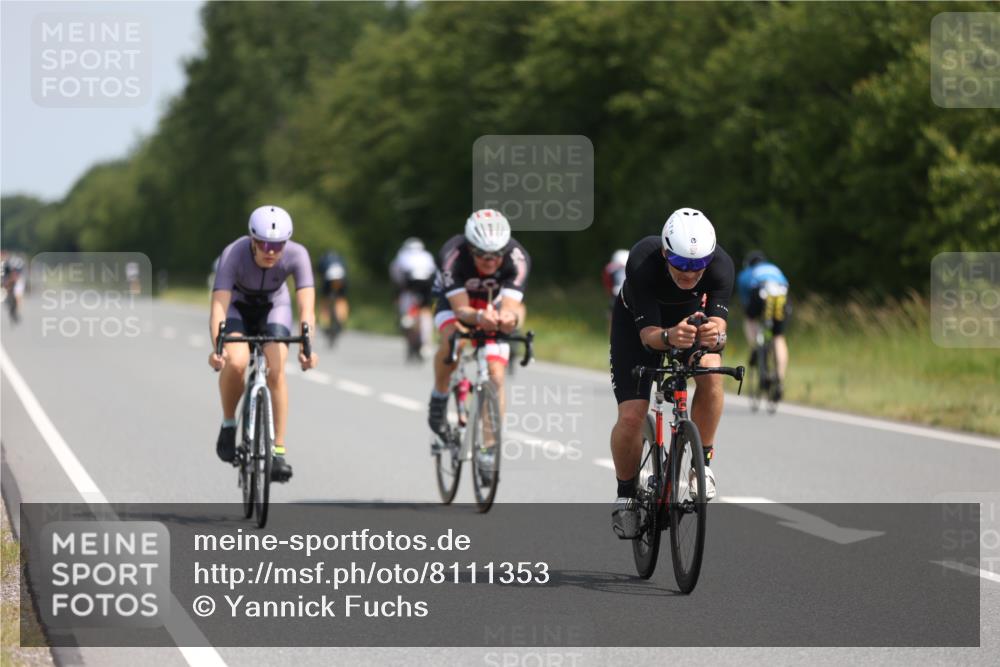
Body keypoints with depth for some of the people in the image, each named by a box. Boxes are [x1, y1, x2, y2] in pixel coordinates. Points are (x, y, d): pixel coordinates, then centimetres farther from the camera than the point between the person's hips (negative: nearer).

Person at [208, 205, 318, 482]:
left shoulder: (297, 255, -31)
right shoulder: (234, 254, -35)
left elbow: (306, 307, -37)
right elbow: (219, 305, -42)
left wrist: (307, 346, -54)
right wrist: (217, 347, -58)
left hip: (274, 307, 1)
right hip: (237, 306, -1)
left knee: (276, 371, -20)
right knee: (236, 363, -29)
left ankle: (278, 451, -11)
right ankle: (228, 425, -3)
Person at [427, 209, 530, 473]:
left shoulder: (517, 259, -31)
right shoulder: (453, 255, -35)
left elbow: (510, 307, -39)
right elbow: (461, 308, -38)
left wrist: (509, 318, -63)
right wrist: (478, 317, -60)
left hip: (493, 309, 2)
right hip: (454, 304, -2)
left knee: (496, 375, -14)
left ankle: (489, 445, -6)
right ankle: (439, 395, -10)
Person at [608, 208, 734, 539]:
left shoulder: (721, 265, -33)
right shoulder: (642, 262, -38)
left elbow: (718, 323, -37)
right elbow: (648, 334, -38)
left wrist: (715, 335, -61)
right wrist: (669, 337, -61)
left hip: (691, 315, 2)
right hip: (637, 321, -2)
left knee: (711, 371, -31)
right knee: (631, 417, -15)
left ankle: (702, 463, -11)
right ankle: (626, 496, 11)